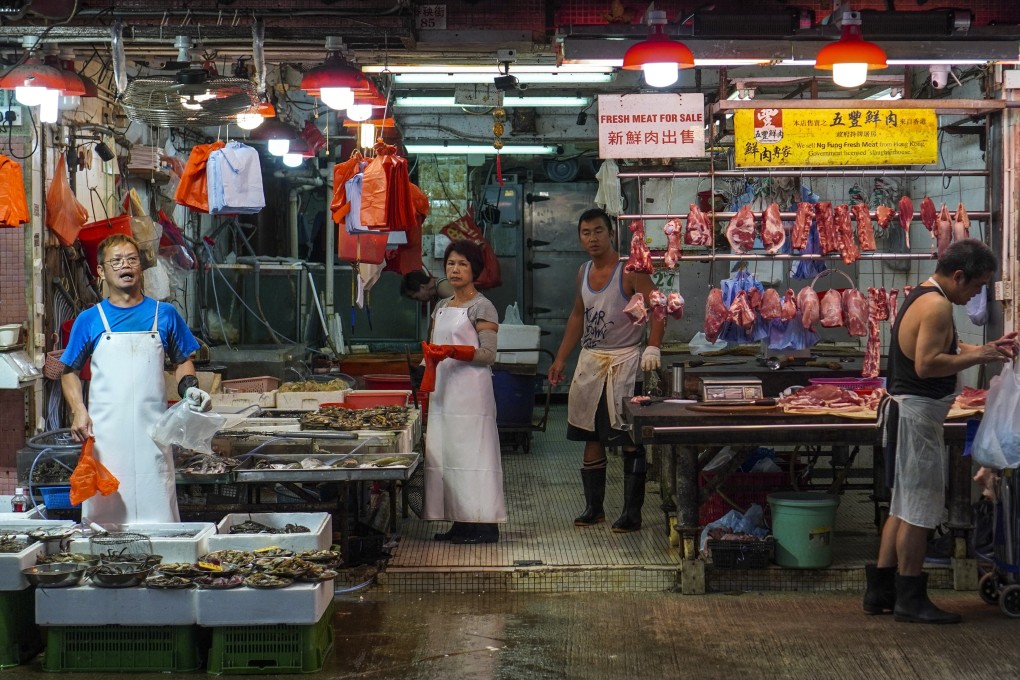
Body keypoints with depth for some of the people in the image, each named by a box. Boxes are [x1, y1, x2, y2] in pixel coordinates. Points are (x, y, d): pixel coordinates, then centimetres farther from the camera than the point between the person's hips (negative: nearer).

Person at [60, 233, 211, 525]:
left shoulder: (164, 315, 9)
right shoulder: (89, 320, 7)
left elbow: (182, 361, 19)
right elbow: (70, 371, 12)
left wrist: (189, 387, -2)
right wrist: (79, 411, -3)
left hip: (153, 431, 0)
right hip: (105, 433, 0)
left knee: (158, 515, -2)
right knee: (104, 516, 0)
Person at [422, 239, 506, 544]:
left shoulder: (482, 308, -5)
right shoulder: (442, 307, 17)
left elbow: (488, 355, -11)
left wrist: (452, 351, -22)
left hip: (471, 390, -8)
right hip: (444, 388, 8)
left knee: (472, 451, -9)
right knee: (443, 452, 6)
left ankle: (484, 524, -7)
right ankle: (460, 523, 11)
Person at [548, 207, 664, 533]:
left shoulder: (629, 270, -10)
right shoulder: (584, 272, 12)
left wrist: (653, 349, -27)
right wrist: (560, 359, 20)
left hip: (624, 360, -7)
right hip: (590, 360, 7)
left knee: (630, 440, -5)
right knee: (592, 437, 9)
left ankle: (632, 512, -2)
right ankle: (593, 507, 18)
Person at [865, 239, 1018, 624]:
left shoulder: (922, 297, 14)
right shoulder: (937, 305, -18)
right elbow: (927, 364, -27)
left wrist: (985, 348, 13)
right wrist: (978, 357, -19)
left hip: (908, 411, 11)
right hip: (917, 414, -11)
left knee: (904, 506, 15)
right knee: (919, 509, -4)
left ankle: (880, 591, 20)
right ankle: (910, 600, 3)